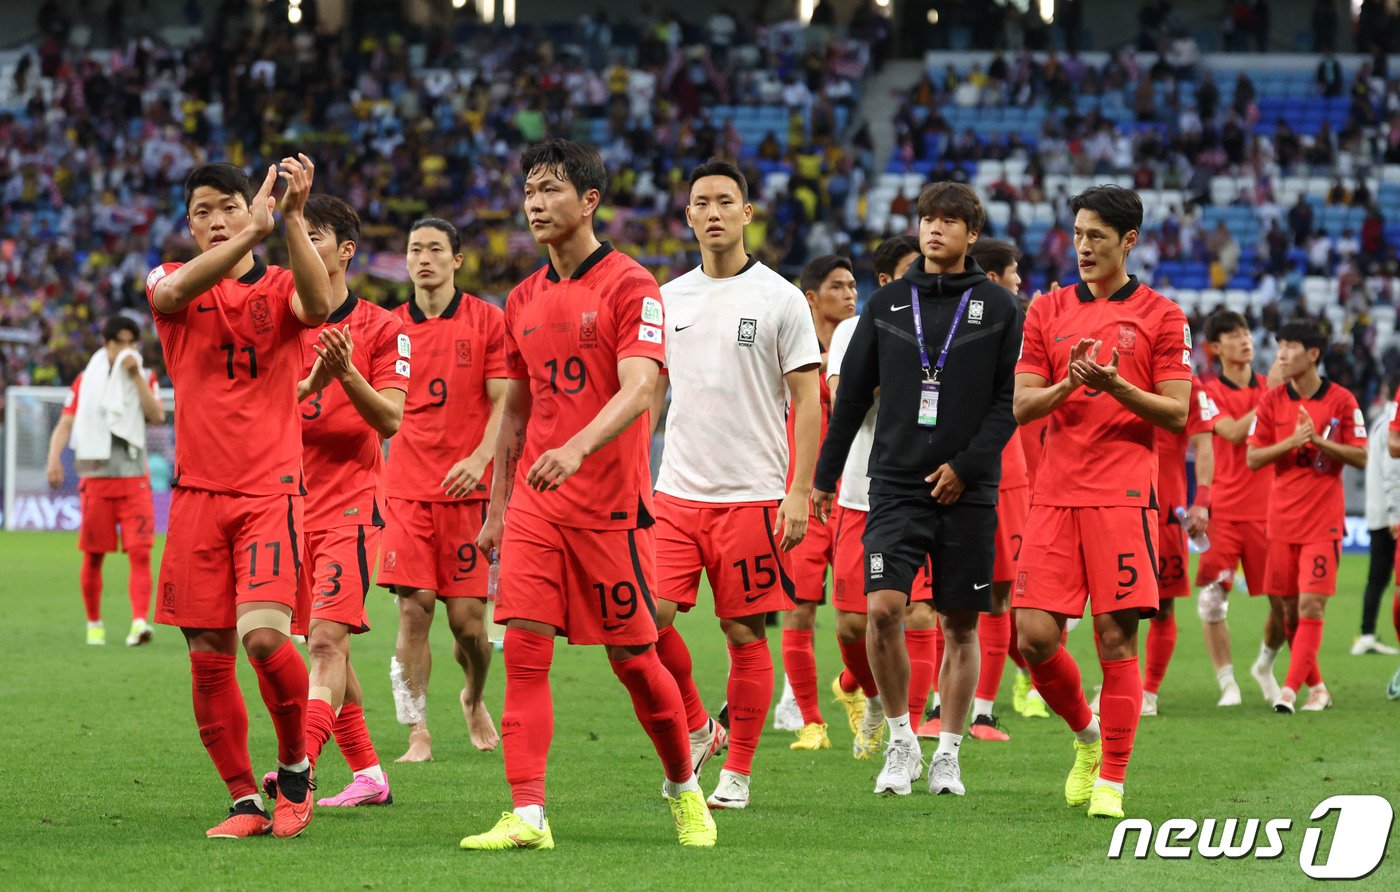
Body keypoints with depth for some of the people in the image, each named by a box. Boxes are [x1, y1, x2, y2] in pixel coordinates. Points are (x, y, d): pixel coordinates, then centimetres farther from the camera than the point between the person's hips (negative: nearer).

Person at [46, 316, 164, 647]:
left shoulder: (145, 379, 8)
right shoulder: (86, 380, 7)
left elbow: (157, 415, -9)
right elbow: (66, 423, 1)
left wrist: (135, 375, -11)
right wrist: (54, 458, -16)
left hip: (135, 480, 0)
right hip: (96, 479, 0)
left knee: (140, 553, -14)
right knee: (93, 556, 5)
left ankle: (139, 622, -23)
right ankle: (94, 624, 19)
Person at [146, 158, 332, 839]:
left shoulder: (280, 288, 7)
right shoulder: (171, 281, 8)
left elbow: (318, 305, -18)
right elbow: (172, 293, -18)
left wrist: (292, 217, -27)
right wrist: (254, 231, -29)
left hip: (270, 491, -2)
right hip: (197, 494, 2)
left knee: (264, 635, -19)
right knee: (209, 655, 1)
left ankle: (295, 764, 6)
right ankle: (245, 801, 13)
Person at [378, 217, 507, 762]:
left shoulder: (487, 322, 3)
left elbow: (504, 402, -1)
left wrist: (479, 458, -16)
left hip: (465, 488, -1)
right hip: (406, 488, 1)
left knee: (467, 618, -1)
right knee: (414, 610, -8)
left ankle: (474, 700, 29)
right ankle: (417, 733, -3)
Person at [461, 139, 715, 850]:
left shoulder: (631, 286, -7)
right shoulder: (524, 300, 13)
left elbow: (638, 392, -20)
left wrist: (576, 449, -36)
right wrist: (496, 505, 18)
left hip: (611, 504, -5)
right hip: (534, 505, 5)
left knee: (633, 658, 3)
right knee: (523, 650, -8)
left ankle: (683, 787, 26)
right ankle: (527, 815, -11)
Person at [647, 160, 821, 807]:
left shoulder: (779, 299, -2)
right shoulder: (669, 299, 10)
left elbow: (807, 403, -3)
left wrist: (800, 493, -11)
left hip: (751, 495, -3)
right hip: (676, 492, 3)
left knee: (744, 633, 0)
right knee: (649, 615, -9)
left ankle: (737, 772, 10)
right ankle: (696, 729, 14)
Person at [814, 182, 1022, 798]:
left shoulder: (999, 308, 3)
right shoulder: (886, 304, 9)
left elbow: (1011, 400, -1)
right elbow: (853, 394, 14)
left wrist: (966, 465, -11)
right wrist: (825, 476, 14)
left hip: (967, 492, -1)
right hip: (896, 486, 1)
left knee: (961, 625, 3)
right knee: (882, 609, -15)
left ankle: (947, 755, 14)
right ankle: (900, 741, 0)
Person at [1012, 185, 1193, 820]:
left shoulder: (1160, 316, 5)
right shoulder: (1048, 312, 13)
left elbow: (1177, 414, 0)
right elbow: (1020, 405, 8)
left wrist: (1115, 386, -16)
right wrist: (1068, 384, -12)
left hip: (1123, 494, -3)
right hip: (1054, 494, 3)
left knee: (1116, 638, -6)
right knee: (1034, 637, -5)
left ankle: (1111, 780, 1)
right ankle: (1087, 735, 21)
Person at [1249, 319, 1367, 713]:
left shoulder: (1341, 400, -1)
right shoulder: (1272, 401, 5)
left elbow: (1361, 457, -2)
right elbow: (1253, 458, 1)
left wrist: (1319, 441, -16)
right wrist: (1292, 442, -15)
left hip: (1324, 520, -3)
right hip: (1282, 517, 3)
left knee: (1311, 604, -12)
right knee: (1285, 607, 4)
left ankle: (1291, 688, -14)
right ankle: (1316, 687, 17)